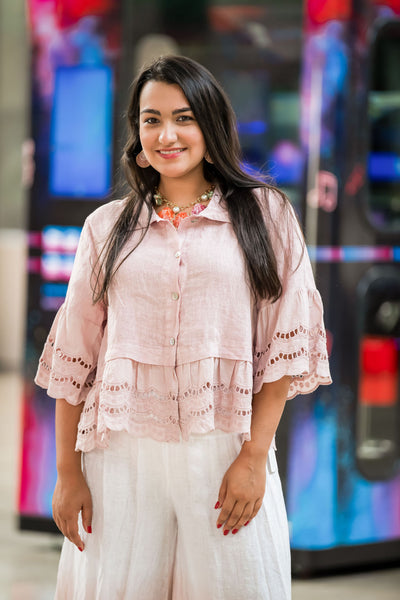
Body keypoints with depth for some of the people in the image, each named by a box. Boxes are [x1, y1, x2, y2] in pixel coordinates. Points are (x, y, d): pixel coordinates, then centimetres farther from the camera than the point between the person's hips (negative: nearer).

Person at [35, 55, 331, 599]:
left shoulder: (263, 213, 5)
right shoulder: (108, 227, 10)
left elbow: (285, 344, 0)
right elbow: (72, 354, 10)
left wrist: (255, 457, -8)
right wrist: (67, 471, 5)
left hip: (224, 448, -1)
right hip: (121, 450, 1)